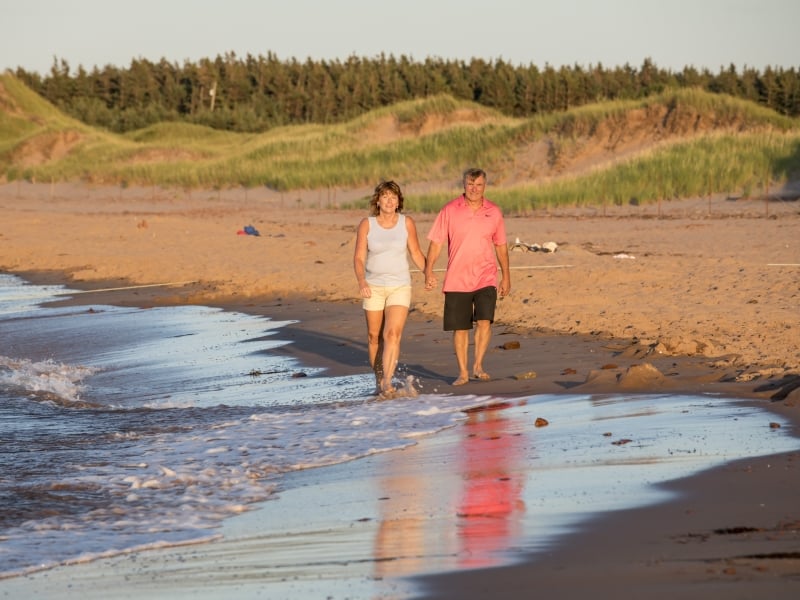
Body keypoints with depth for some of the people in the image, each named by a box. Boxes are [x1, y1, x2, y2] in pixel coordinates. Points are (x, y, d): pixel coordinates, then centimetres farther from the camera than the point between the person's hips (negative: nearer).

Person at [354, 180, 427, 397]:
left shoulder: (407, 223, -3)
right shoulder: (366, 224, -5)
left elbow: (416, 253, 9)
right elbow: (359, 258, -7)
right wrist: (361, 281, -22)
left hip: (400, 287, -1)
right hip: (374, 287, 1)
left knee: (393, 335, -17)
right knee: (374, 336, 10)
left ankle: (387, 382, -23)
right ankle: (378, 379, 28)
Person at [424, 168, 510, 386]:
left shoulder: (494, 212, 4)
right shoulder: (450, 210, -2)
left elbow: (501, 245, 13)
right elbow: (436, 242, -1)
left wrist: (506, 276, 14)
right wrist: (429, 271, -10)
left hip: (486, 278, 0)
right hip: (457, 279, 0)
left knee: (484, 321, -16)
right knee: (459, 328, 4)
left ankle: (478, 366, -4)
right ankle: (463, 372, 15)